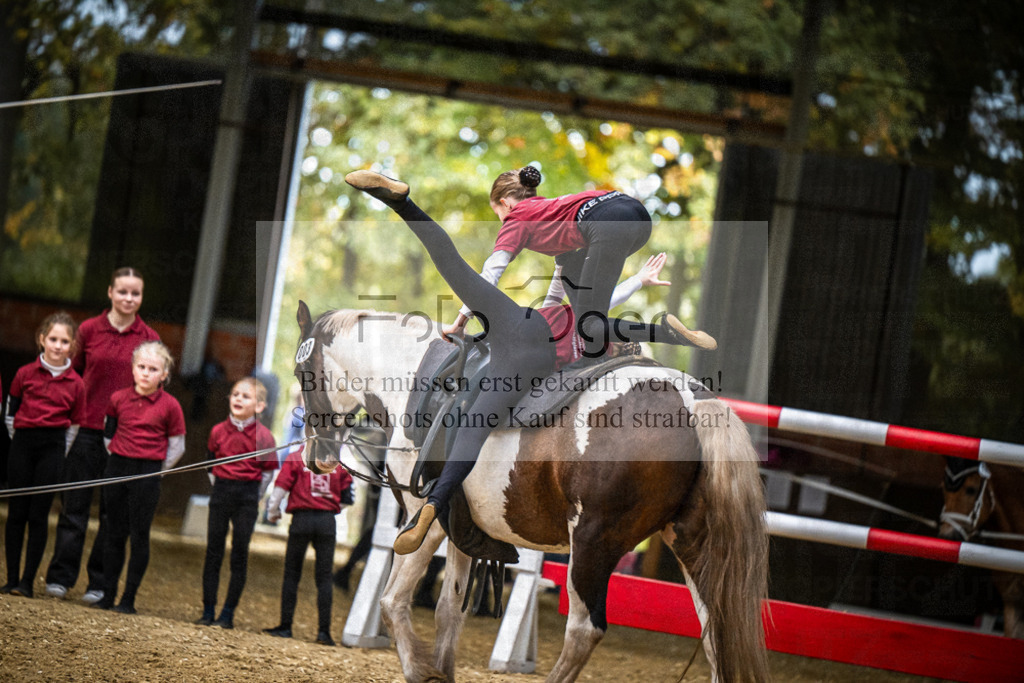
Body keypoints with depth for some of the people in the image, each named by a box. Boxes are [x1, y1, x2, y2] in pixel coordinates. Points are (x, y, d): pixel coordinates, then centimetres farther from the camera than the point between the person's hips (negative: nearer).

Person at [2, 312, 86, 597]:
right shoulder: (25, 374, 0)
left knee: (39, 515, -1)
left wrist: (57, 455, 7)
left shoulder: (75, 384, 0)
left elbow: (74, 424, 9)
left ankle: (28, 581, 3)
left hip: (52, 448, -1)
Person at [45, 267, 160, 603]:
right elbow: (73, 373, 11)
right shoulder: (89, 330, 3)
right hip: (87, 428, 0)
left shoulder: (149, 339, 3)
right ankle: (60, 577, 8)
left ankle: (99, 583, 11)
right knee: (75, 504, 1)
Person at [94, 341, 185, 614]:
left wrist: (155, 471, 3)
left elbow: (177, 446, 2)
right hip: (117, 468, 3)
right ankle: (107, 594, 13)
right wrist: (118, 457, 13)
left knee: (139, 536, 0)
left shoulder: (169, 405, -5)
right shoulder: (119, 399, 2)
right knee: (115, 534, 8)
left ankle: (129, 599, 5)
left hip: (148, 473, -3)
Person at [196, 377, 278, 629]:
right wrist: (219, 486, 11)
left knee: (239, 555, 1)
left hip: (248, 497, -2)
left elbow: (268, 471, 2)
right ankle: (208, 611, 9)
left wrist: (253, 496, 1)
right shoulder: (218, 431, 1)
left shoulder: (263, 436, -7)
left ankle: (228, 614, 7)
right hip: (221, 493, 2)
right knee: (213, 552, 3)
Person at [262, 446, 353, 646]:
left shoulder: (295, 458, 0)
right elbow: (346, 499, 9)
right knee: (324, 578, 4)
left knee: (291, 574, 7)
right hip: (328, 521, 2)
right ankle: (324, 631, -1)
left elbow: (280, 488, -4)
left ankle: (285, 626, 6)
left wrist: (273, 512, 12)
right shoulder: (339, 463, 7)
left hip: (301, 518, -2)